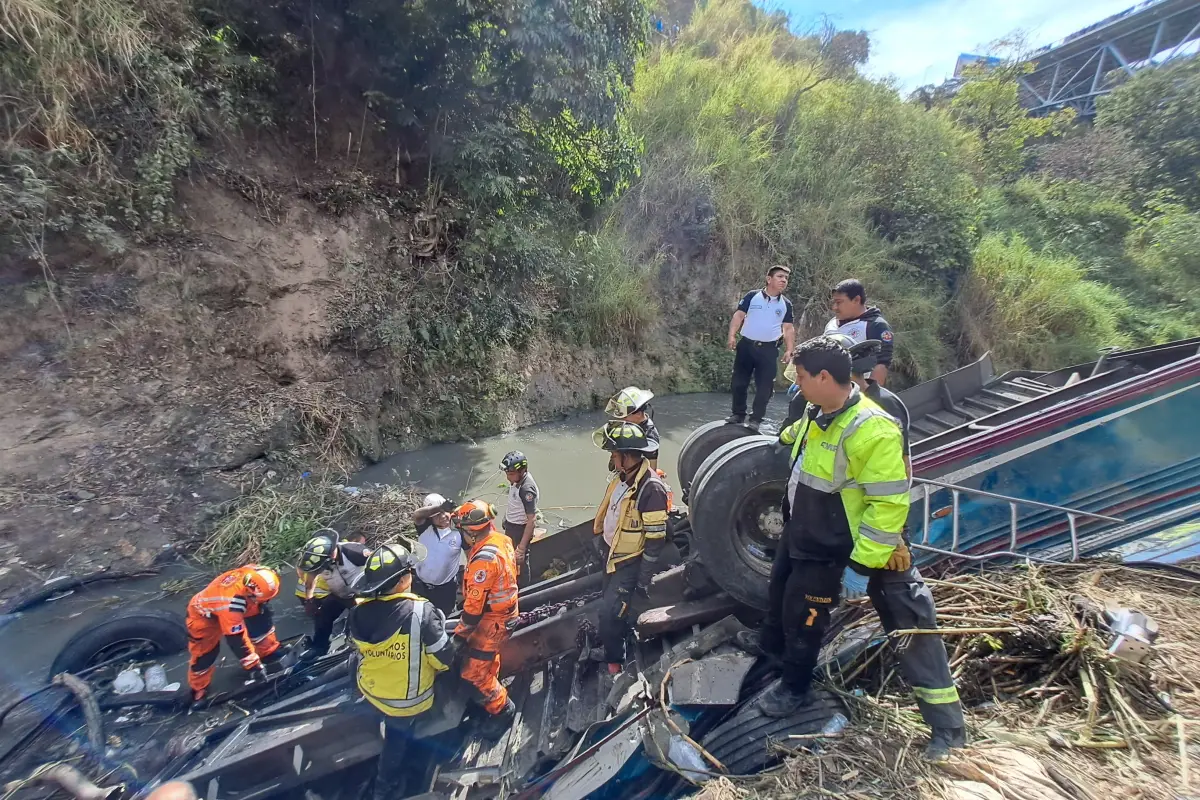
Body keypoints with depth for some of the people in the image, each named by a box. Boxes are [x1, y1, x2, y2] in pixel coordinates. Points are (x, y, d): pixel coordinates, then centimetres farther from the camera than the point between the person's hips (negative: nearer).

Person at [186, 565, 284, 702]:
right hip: (203, 614, -6)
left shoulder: (253, 572, -33)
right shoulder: (230, 605, -45)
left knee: (261, 618, -2)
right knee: (204, 653, 1)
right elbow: (236, 639, -35)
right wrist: (253, 664, -26)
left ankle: (269, 653, 14)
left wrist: (261, 606, 6)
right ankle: (198, 688, 26)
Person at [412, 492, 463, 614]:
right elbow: (416, 515, -34)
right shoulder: (425, 528, -14)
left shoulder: (459, 532, -15)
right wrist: (439, 507, -47)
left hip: (446, 588, -1)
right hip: (421, 584, 1)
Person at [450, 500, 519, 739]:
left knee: (474, 671, 4)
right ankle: (488, 694, 50)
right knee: (488, 656, 29)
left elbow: (474, 605, -28)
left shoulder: (483, 559, -36)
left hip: (492, 620, -9)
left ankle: (502, 709, 22)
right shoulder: (501, 539, -8)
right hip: (504, 608, 9)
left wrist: (460, 634, -14)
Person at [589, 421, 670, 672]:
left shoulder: (651, 489, -29)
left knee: (610, 612, -3)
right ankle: (614, 645, 45)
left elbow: (656, 540, -25)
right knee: (611, 606, 23)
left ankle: (614, 660, 21)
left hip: (630, 562, -8)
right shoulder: (623, 478, -2)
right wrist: (601, 546, 20)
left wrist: (644, 580, -19)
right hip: (611, 555, 8)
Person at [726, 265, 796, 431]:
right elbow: (739, 315, -3)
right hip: (746, 345, -1)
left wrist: (789, 350, 0)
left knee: (764, 386, 2)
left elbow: (788, 328, 9)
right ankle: (738, 414, 21)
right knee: (738, 382, 5)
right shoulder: (752, 296, -1)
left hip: (769, 349, 1)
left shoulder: (786, 304, 6)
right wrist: (732, 336, -15)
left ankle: (756, 419, 14)